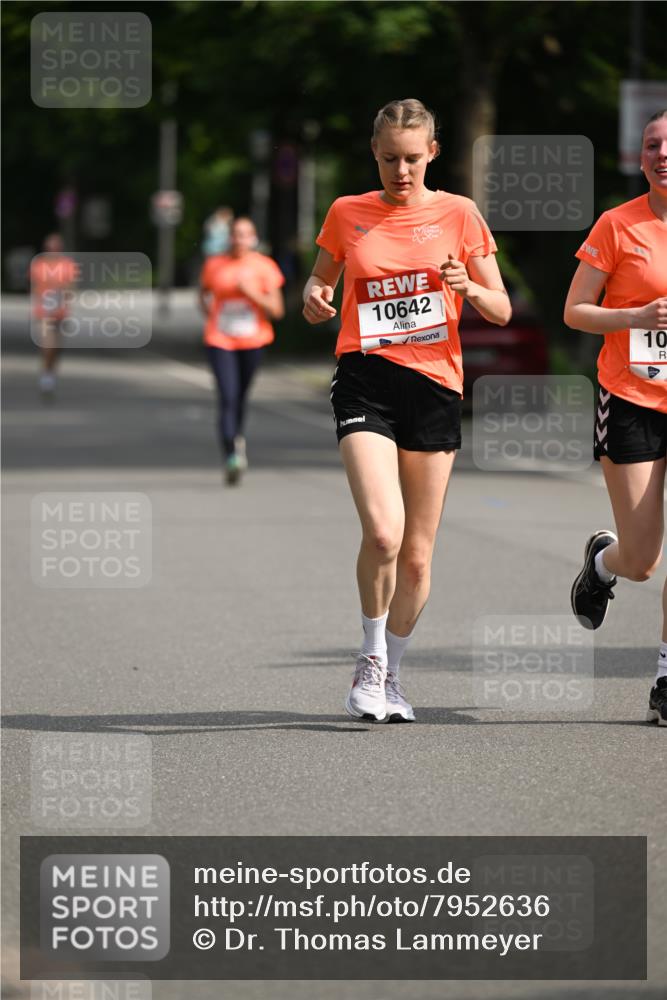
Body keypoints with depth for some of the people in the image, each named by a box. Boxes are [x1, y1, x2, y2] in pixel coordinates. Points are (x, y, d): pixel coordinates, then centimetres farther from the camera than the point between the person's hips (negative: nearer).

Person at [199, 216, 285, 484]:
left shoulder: (264, 267, -4)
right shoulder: (214, 265, 0)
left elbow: (277, 310, -6)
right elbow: (204, 291, 21)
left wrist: (252, 293, -20)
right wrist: (210, 315, 5)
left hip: (252, 341, 1)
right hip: (220, 341, -1)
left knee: (240, 396, 16)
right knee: (228, 397, -15)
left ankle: (237, 438, 44)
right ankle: (231, 456, -21)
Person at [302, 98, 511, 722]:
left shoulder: (457, 214, 6)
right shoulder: (347, 213, 7)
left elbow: (501, 311, 7)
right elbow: (318, 286, 20)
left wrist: (468, 287, -14)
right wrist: (314, 300, -4)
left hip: (434, 383, 1)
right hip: (364, 381, -1)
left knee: (417, 554, 4)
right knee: (382, 531, -21)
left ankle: (389, 672, 24)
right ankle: (371, 657, 1)